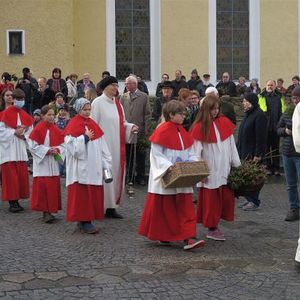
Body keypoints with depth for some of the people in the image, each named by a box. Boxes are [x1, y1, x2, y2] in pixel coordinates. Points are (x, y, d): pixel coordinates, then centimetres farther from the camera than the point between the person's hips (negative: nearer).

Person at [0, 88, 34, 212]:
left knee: (22, 176, 4)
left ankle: (17, 201, 14)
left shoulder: (25, 116, 11)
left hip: (21, 150, 5)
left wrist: (23, 135, -7)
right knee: (10, 176, -7)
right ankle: (12, 203, -1)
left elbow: (30, 131, 12)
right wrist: (14, 132, -15)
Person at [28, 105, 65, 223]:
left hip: (53, 163, 5)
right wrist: (47, 150, -17)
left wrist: (57, 150, -12)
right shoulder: (37, 129, -8)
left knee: (53, 186, 5)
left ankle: (50, 210, 14)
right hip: (41, 163, -5)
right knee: (43, 186, -9)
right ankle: (45, 212, -6)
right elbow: (33, 146, -11)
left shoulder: (56, 130, 7)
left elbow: (63, 144, 9)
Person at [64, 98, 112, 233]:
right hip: (80, 167, -6)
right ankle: (84, 221, 0)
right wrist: (85, 137, -17)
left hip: (94, 167, 6)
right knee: (82, 194, -4)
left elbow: (102, 146, 12)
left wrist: (106, 163, 7)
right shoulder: (73, 125, -5)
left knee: (93, 194, 6)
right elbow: (72, 146, -14)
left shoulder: (93, 124, 13)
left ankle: (88, 220, 15)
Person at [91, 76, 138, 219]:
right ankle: (101, 206, 5)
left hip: (117, 145, 7)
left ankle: (112, 206, 16)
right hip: (104, 145, -7)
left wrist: (131, 127, -3)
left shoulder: (117, 103, 13)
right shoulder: (98, 102, -8)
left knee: (116, 172, 8)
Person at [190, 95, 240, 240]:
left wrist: (237, 165, 8)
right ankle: (212, 229, 13)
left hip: (224, 169, 4)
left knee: (226, 198, 3)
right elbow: (196, 151, -8)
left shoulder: (224, 123, 6)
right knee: (211, 199, 2)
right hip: (209, 171, -4)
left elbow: (231, 145, 9)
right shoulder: (200, 127, -7)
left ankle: (215, 225, 17)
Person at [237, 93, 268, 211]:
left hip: (253, 153, -9)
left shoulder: (259, 116, -14)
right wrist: (239, 150, 17)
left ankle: (254, 202, 4)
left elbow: (261, 137, -19)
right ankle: (249, 199, 20)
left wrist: (258, 154, -21)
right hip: (244, 152, 9)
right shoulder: (248, 115, 16)